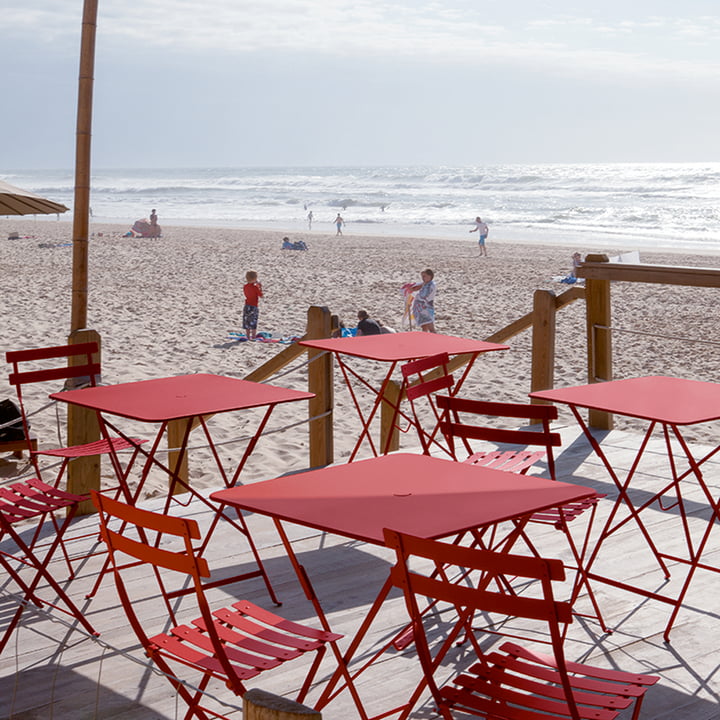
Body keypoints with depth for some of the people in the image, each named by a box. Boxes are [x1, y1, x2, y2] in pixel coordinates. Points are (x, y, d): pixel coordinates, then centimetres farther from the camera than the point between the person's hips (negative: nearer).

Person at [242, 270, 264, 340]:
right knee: (253, 323, 1)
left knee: (246, 322, 11)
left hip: (247, 306, 5)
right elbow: (261, 295, -9)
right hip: (254, 306, -5)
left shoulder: (245, 286, 3)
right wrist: (260, 288, 4)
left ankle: (248, 337, 13)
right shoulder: (255, 287, -15)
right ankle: (253, 337, 3)